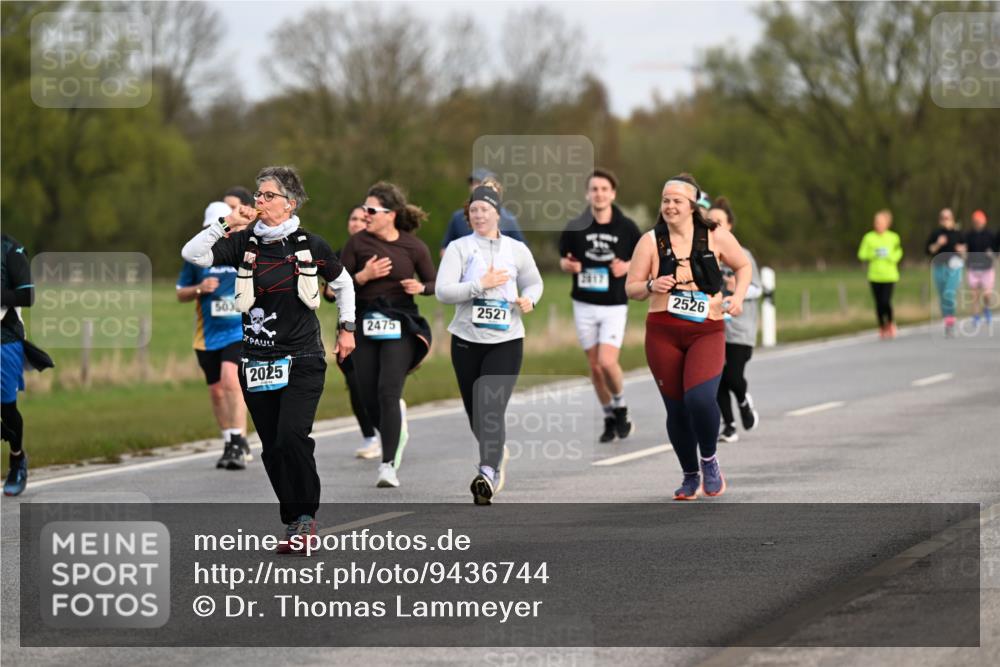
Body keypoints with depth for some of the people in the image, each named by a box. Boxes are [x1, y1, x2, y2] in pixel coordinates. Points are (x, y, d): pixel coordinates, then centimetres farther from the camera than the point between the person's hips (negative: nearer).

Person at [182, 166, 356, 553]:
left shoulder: (310, 245, 0)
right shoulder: (244, 243, 4)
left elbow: (343, 282, 17)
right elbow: (192, 254, -6)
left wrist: (347, 327, 16)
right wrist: (226, 225, -11)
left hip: (302, 360, -3)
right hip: (257, 359, 3)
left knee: (292, 437, -19)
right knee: (272, 448, 4)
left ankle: (305, 516, -6)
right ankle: (295, 522, 16)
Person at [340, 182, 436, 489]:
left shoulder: (413, 246, -1)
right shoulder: (358, 243, 0)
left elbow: (434, 284, 8)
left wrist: (420, 287, -13)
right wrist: (364, 276, -16)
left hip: (400, 325, -2)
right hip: (366, 324, 3)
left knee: (388, 392, -15)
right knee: (369, 396, 4)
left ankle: (388, 465, -13)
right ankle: (397, 429, 37)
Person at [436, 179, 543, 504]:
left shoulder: (516, 249, 5)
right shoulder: (458, 248, -1)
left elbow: (534, 283, 20)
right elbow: (442, 291, -11)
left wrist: (529, 299, -2)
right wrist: (481, 285, -18)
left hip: (506, 341, -2)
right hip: (467, 340, 2)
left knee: (491, 408, -18)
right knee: (474, 411, 12)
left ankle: (488, 472, -28)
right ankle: (497, 452, 40)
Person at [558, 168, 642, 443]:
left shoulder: (626, 227, -3)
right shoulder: (575, 227, -1)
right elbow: (563, 260, 11)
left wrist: (628, 266, -14)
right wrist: (569, 265, -12)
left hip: (615, 306, -2)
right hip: (584, 305, 2)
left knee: (607, 362, -16)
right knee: (595, 367, 5)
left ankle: (620, 407, 11)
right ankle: (609, 418, 22)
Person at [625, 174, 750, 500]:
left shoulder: (716, 237, 0)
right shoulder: (651, 241, 1)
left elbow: (743, 266, 16)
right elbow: (631, 288, 4)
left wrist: (738, 296, -1)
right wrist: (651, 286, -17)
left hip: (707, 332, -2)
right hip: (663, 334, 2)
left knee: (699, 398, -23)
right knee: (676, 409, 4)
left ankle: (710, 460, 4)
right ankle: (690, 476, 25)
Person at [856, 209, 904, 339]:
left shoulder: (894, 238, -1)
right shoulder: (869, 238, 0)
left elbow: (898, 254, 7)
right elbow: (862, 254, 0)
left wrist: (889, 255, -13)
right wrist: (873, 254, -16)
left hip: (889, 275, -1)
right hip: (875, 275, 1)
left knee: (886, 301, -13)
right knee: (879, 303, 4)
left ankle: (890, 323, 13)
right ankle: (882, 327, 20)